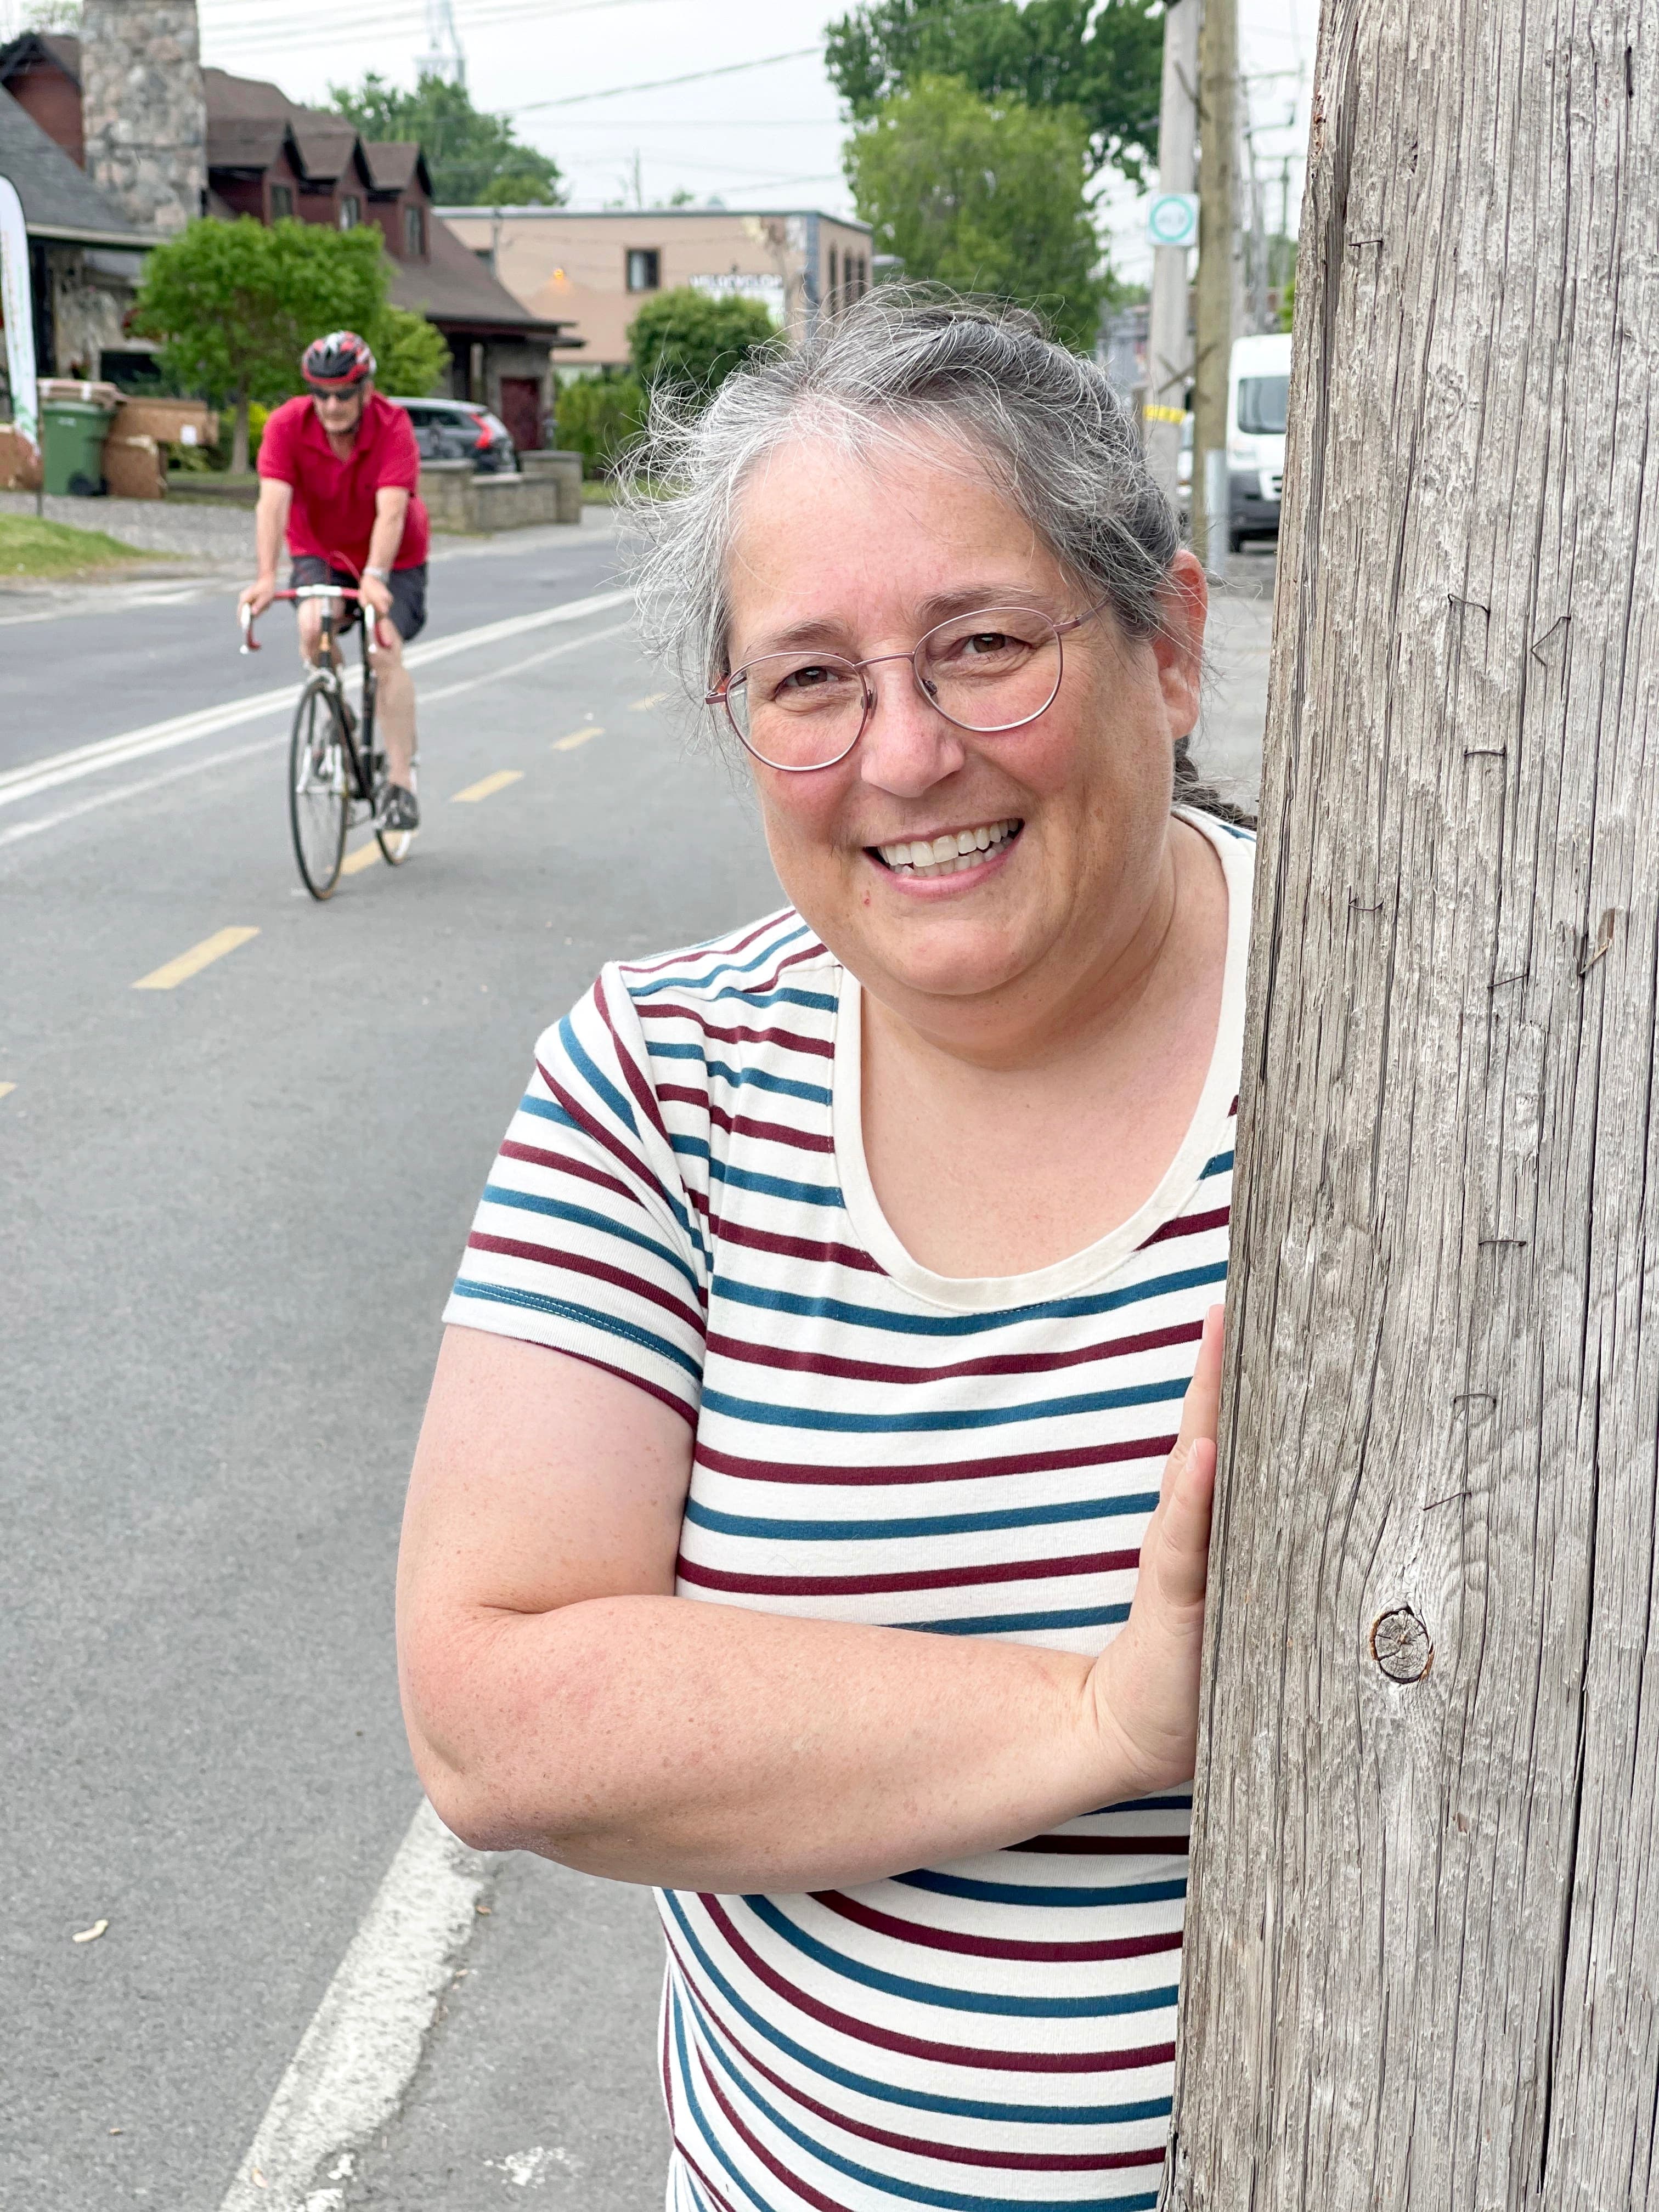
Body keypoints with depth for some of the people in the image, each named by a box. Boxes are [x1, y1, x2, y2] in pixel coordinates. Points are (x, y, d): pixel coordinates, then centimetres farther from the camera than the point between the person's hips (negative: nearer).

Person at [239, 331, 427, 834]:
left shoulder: (393, 427, -26)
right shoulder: (288, 425, -22)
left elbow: (391, 511, -38)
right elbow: (273, 502, -32)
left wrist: (375, 577, -52)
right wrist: (266, 578, -46)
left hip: (391, 559, -2)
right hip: (320, 552, 2)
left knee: (386, 654, -18)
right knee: (313, 625, -26)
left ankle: (401, 782, -9)